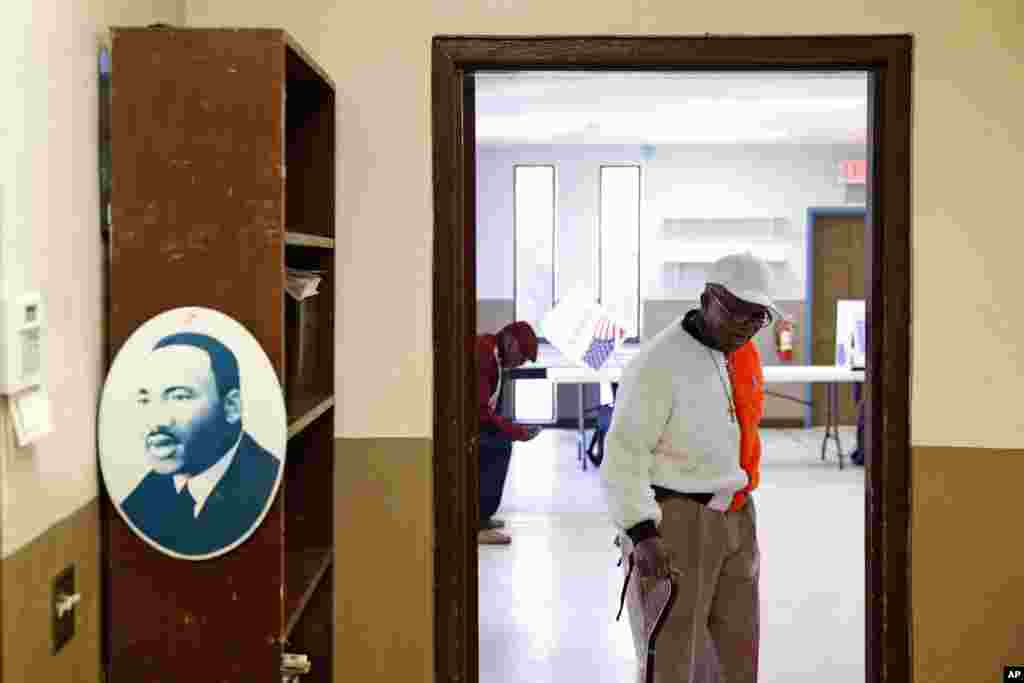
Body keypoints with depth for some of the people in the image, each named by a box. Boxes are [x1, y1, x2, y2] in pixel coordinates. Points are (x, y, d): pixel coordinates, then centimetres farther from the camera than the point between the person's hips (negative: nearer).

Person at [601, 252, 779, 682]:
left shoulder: (740, 357, 8)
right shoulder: (659, 364, -18)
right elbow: (623, 460, -21)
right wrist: (642, 534, -30)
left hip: (732, 521, 8)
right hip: (671, 523, -8)